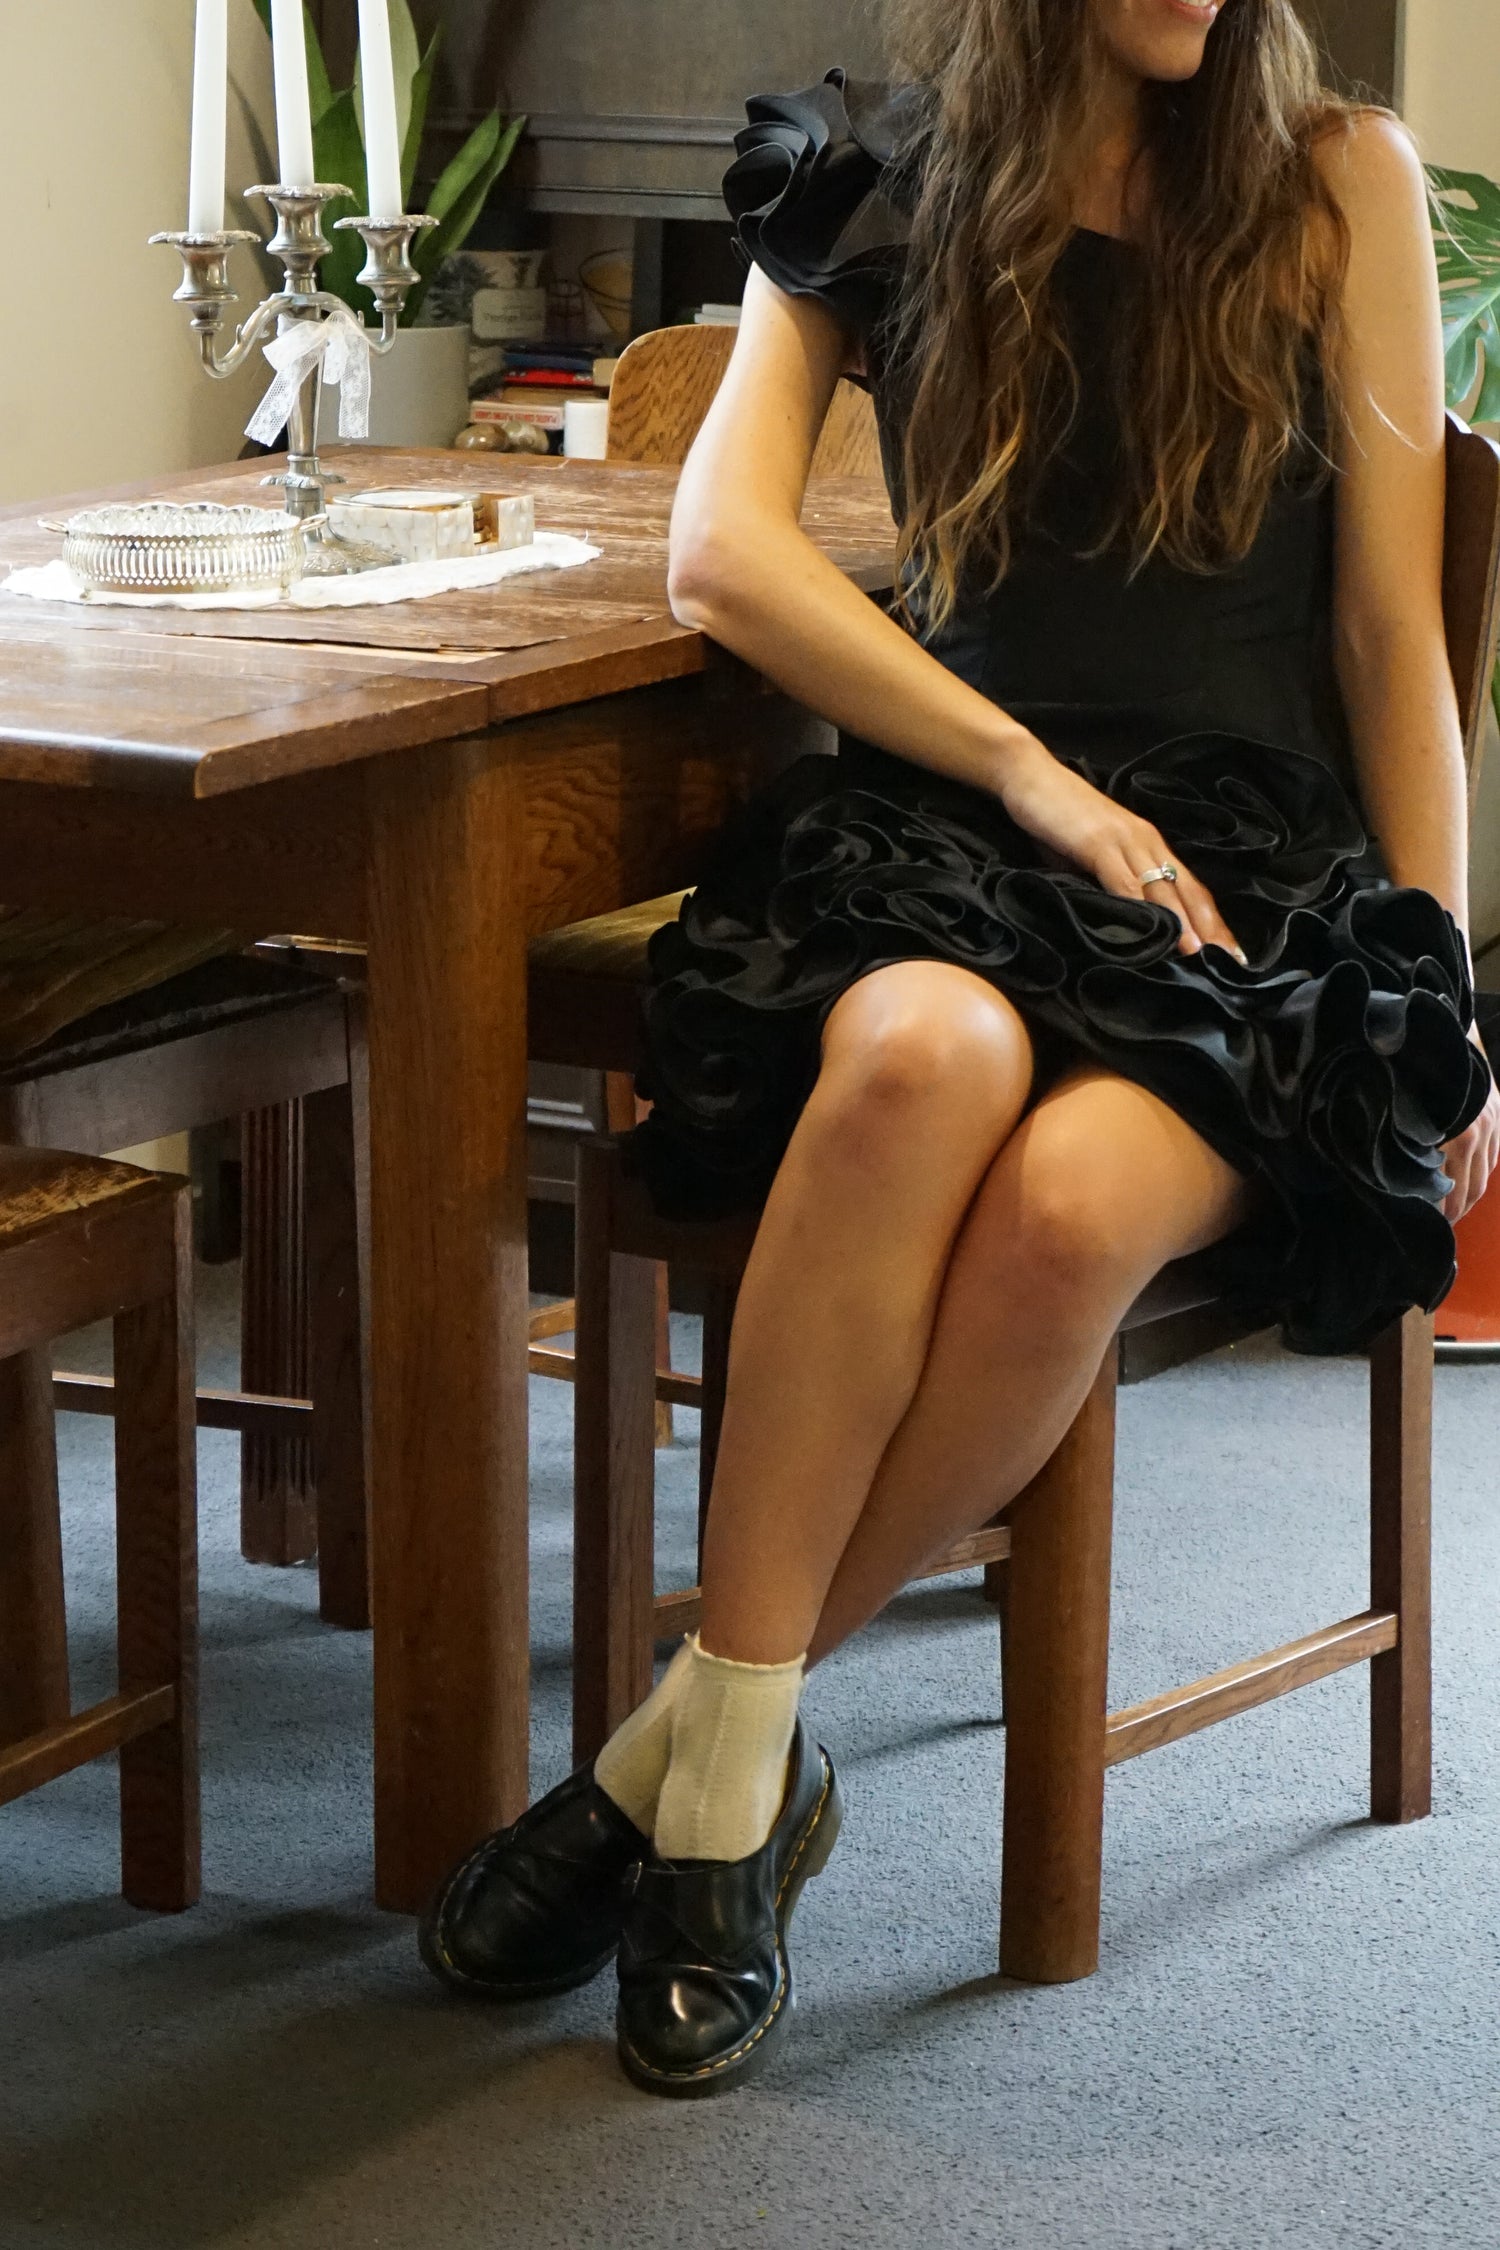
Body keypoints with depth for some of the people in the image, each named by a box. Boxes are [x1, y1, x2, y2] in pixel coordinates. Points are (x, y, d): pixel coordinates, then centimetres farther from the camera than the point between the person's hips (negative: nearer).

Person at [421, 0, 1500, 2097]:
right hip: (951, 823, 1)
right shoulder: (881, 189, 12)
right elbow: (723, 553, -1)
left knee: (1075, 1195, -35)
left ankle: (698, 1747, -20)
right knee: (920, 1053, -37)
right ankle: (746, 1769, -29)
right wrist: (1039, 784, -11)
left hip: (1255, 858, -1)